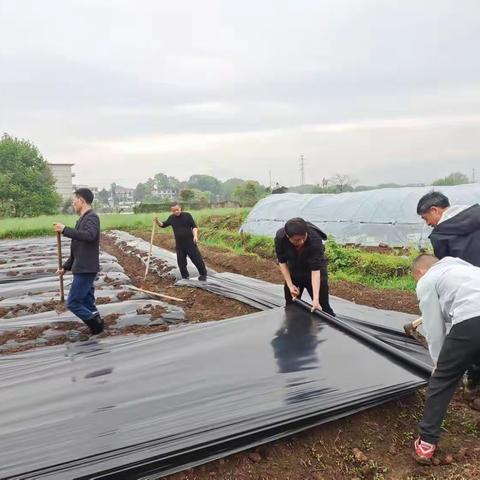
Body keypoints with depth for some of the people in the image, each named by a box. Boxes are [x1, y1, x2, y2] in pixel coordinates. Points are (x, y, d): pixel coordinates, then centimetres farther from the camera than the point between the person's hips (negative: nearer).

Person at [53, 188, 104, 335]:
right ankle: (96, 324, 18)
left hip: (86, 270, -10)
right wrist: (65, 266, 22)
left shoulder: (92, 217, -12)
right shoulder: (83, 219, 17)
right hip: (82, 269, 10)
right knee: (87, 303, 12)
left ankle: (96, 323, 2)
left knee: (73, 303, -6)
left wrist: (65, 230, -30)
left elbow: (89, 236, -35)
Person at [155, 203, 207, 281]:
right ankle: (185, 277, 23)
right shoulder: (171, 218, 6)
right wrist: (157, 221, -3)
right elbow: (163, 225, 17)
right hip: (179, 245, 4)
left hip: (190, 243, -4)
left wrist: (195, 235, -17)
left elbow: (194, 226, -3)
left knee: (197, 259, 0)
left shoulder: (187, 215, -4)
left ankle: (203, 274, 16)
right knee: (181, 262, 8)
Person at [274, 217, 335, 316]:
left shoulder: (315, 239, -35)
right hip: (294, 270, 3)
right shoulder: (280, 237, -27)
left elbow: (315, 270, -34)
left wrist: (316, 299, -38)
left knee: (323, 306, -3)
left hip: (312, 270, -3)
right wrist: (290, 285, -17)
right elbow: (282, 262, -13)